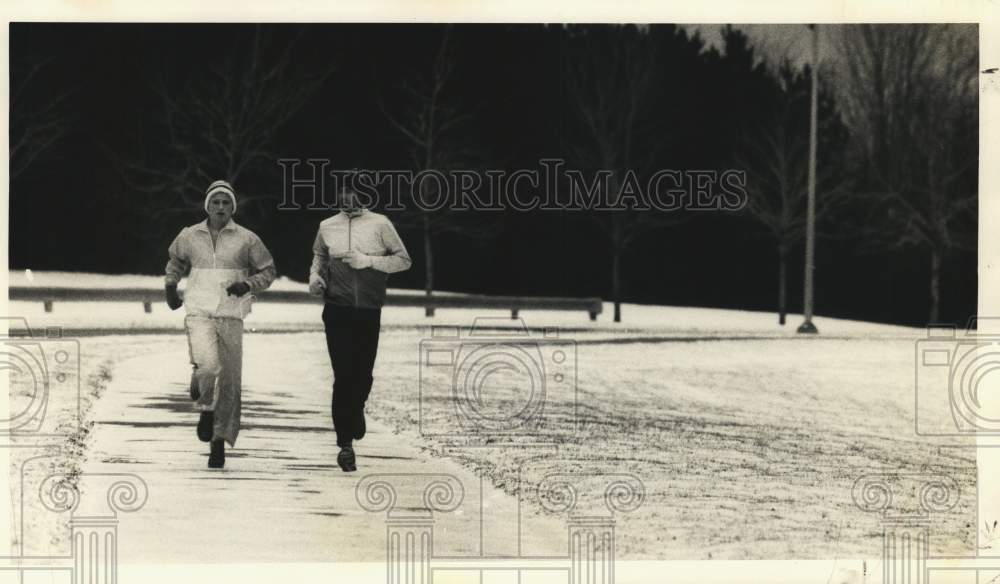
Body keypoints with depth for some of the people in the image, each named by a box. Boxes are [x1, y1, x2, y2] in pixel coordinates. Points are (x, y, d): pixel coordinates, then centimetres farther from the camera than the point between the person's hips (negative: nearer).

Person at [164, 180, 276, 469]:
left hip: (231, 316, 0)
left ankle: (220, 441, 12)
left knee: (229, 380, -1)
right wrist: (171, 287, 17)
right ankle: (206, 408, 5)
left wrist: (247, 284, -7)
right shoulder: (189, 236, 7)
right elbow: (176, 261, 28)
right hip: (199, 313, 0)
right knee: (207, 366, -25)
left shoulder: (246, 239, 2)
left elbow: (268, 271, 10)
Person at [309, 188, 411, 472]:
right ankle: (345, 443, -3)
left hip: (369, 310, 0)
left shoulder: (379, 224, -1)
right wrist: (315, 274, 3)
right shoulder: (327, 227, 7)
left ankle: (356, 409, 43)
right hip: (337, 310, 0)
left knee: (363, 374, 7)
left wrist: (368, 260, -13)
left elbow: (404, 260, -1)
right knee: (343, 376, -8)